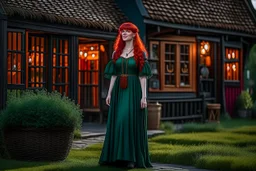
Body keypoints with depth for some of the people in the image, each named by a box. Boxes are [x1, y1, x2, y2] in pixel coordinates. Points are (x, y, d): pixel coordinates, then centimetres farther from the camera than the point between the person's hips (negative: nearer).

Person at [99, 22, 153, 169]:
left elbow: (143, 76, -5)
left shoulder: (140, 53, -1)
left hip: (134, 91, -4)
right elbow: (114, 74, 12)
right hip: (119, 91, 5)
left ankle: (132, 158, -2)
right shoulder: (117, 53, 11)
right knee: (117, 122, 4)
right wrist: (109, 93, 5)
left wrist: (144, 96, -12)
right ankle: (117, 156, 11)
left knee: (132, 122, -7)